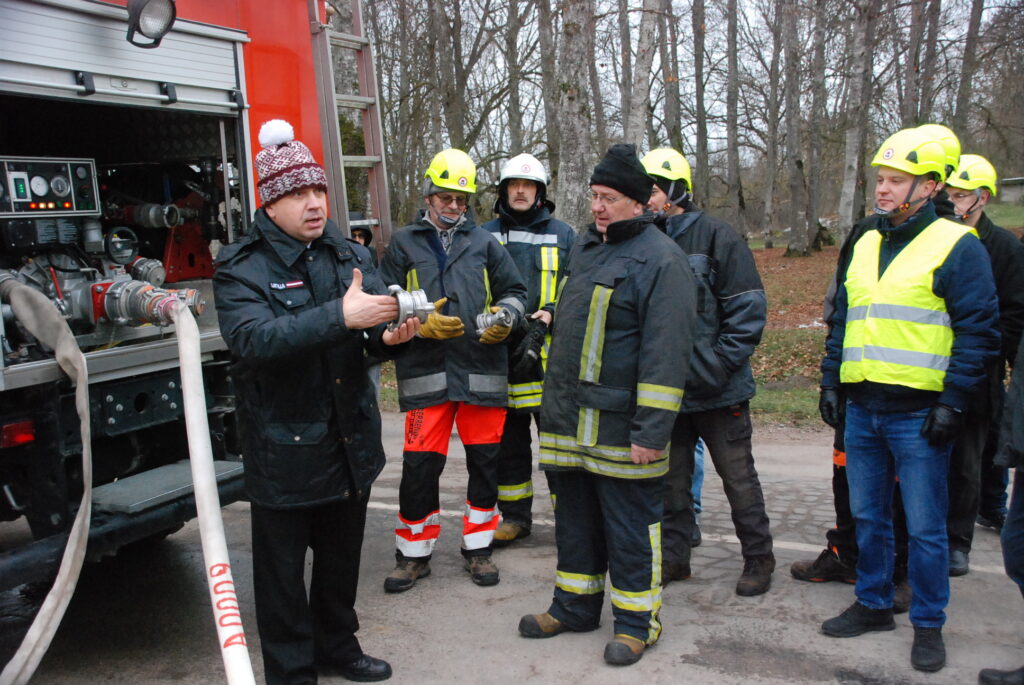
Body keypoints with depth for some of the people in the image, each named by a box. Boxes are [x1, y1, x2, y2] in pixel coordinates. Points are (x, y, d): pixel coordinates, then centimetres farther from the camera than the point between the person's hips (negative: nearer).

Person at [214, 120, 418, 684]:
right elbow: (252, 339, -29)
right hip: (283, 448, -5)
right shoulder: (241, 268, -11)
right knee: (283, 568, 8)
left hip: (351, 441, 5)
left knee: (342, 554, 21)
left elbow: (376, 320, -2)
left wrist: (391, 333, -27)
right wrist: (341, 316, -37)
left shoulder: (349, 255, 6)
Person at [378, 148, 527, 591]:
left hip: (483, 370, 2)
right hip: (425, 372, -1)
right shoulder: (403, 244, 10)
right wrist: (423, 323, -11)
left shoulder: (484, 243, 13)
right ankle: (414, 553, 17)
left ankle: (477, 548, 24)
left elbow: (514, 292, 16)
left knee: (485, 461, 8)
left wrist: (505, 317, -6)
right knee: (420, 465, -1)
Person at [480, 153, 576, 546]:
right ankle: (515, 515, 22)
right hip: (502, 352, 2)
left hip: (551, 353, -1)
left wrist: (543, 323, -14)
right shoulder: (485, 237, 11)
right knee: (508, 438, 9)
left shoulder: (563, 235, 8)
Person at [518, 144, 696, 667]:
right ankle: (575, 604, 33)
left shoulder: (660, 260, -12)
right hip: (570, 420, 8)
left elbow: (665, 356, -17)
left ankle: (636, 619, 21)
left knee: (629, 524, 4)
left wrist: (650, 432, -21)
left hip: (620, 427, -8)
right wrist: (556, 402, 21)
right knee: (576, 517, 18)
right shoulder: (584, 246, 14)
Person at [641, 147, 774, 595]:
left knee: (738, 478, 8)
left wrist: (722, 365, -16)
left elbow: (749, 309, -10)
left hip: (717, 390, -5)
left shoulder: (715, 237, -9)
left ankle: (758, 558, 25)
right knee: (672, 479, 15)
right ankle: (674, 556, 30)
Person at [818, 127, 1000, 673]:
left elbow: (978, 331, -9)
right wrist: (831, 382, 13)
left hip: (918, 413, -6)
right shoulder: (865, 246, 13)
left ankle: (928, 625, 19)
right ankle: (873, 605, 30)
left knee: (924, 526, 3)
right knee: (868, 516, 15)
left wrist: (953, 402, -14)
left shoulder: (956, 245, -6)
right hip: (862, 410, 6)